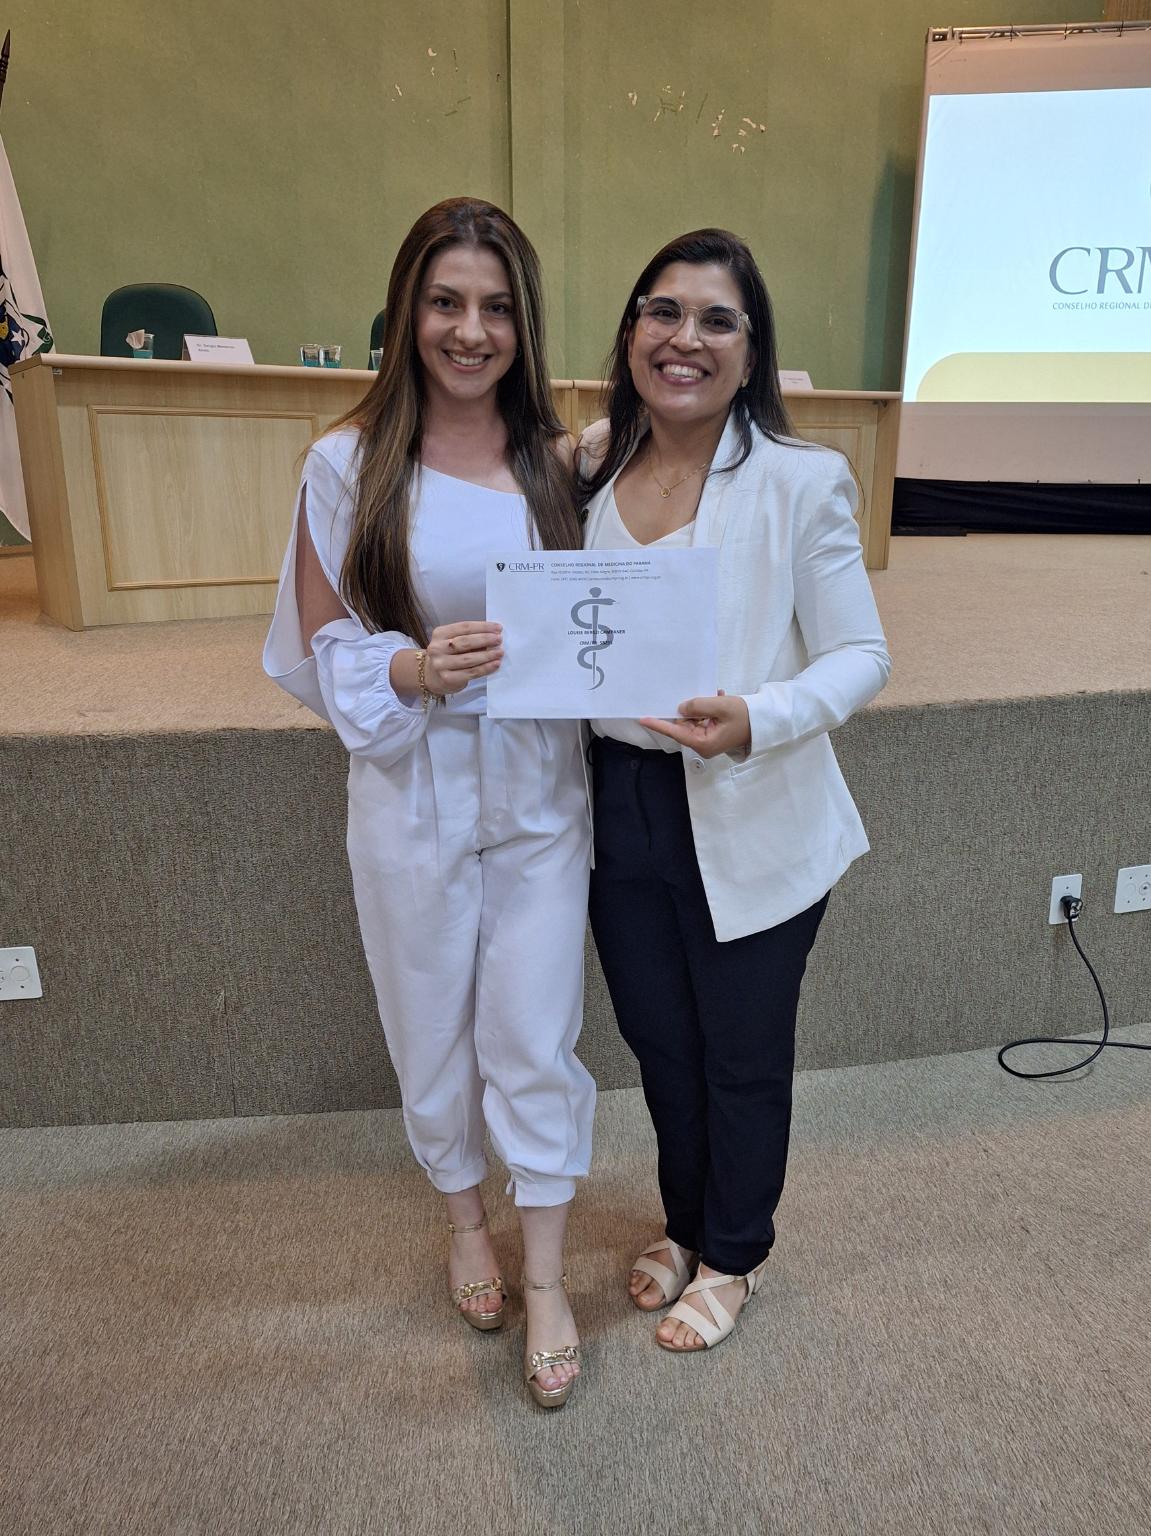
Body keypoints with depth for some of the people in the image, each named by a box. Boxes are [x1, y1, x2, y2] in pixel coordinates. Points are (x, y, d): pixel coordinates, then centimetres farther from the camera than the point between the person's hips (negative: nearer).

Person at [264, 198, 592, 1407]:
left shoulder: (558, 460, 1)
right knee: (433, 1035, 16)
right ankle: (464, 1216, 45)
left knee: (536, 1039, 8)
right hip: (412, 798, -1)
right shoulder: (347, 465, -5)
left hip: (538, 794, 1)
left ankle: (546, 1276, 30)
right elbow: (321, 650, -4)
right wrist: (414, 670, -22)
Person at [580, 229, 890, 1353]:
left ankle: (732, 1256, 44)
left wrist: (760, 721, -29)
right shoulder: (587, 469, 2)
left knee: (742, 1058, 15)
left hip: (750, 828, -4)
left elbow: (860, 655, -11)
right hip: (620, 809, 5)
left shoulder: (801, 481, -12)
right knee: (658, 1041, 22)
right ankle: (685, 1224, 51)